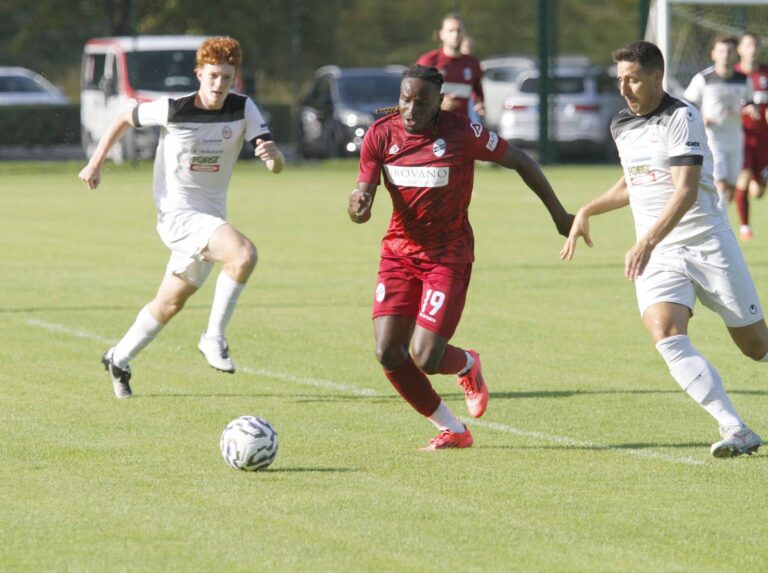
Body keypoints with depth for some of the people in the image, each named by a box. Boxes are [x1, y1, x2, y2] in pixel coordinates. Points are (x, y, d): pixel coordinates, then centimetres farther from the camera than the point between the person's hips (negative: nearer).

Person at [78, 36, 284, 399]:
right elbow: (125, 119, 5)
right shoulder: (173, 110, -13)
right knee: (244, 252, -30)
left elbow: (276, 166, -11)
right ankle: (214, 338, -19)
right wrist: (96, 162, 1)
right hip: (177, 213, -5)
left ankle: (119, 359, 37)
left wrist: (272, 155, -35)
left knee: (170, 304, 17)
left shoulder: (243, 110, -5)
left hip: (210, 218, 5)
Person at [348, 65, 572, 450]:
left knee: (425, 359, -14)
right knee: (388, 354, -9)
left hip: (448, 255, -4)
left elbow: (519, 162, -3)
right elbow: (363, 195, -2)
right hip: (399, 249, 4)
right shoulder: (381, 135, -5)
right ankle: (451, 430, 11)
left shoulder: (462, 132, -15)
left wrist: (559, 215, 5)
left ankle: (467, 365, 25)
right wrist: (359, 206, -29)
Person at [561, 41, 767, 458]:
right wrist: (587, 212, 23)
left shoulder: (681, 117, -12)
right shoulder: (621, 126, 11)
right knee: (666, 335, -22)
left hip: (706, 243, -5)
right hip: (657, 256, 5)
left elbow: (686, 190, -22)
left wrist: (647, 242, -32)